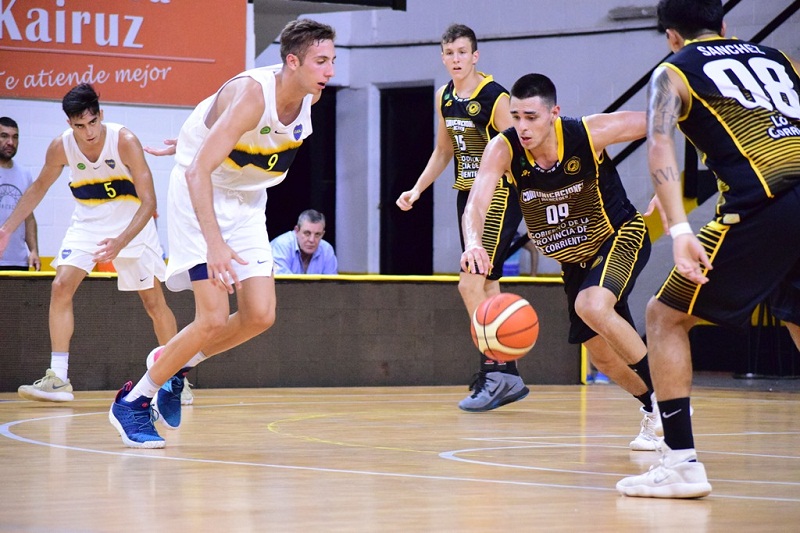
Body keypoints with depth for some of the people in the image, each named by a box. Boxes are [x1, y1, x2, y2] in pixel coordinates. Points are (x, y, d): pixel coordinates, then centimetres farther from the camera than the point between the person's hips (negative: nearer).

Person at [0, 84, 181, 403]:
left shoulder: (125, 141, -26)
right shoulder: (61, 147, -15)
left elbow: (149, 201, -26)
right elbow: (39, 188, 4)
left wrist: (120, 242, -38)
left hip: (131, 223, -3)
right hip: (87, 222, 3)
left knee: (154, 301, -1)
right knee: (61, 286, -15)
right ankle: (58, 379, -13)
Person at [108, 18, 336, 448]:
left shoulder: (311, 95, -9)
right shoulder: (251, 95, -31)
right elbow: (199, 171, -37)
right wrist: (215, 244, -48)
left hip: (247, 201, 7)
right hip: (200, 191, -7)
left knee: (260, 316, -3)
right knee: (214, 319, -15)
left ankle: (174, 364, 20)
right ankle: (132, 402, 2)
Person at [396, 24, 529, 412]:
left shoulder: (495, 98, -15)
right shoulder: (444, 97, 8)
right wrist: (417, 190, 16)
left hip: (500, 195, -8)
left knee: (470, 283, -16)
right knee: (486, 287, 10)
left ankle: (492, 371, -10)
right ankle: (510, 377, 18)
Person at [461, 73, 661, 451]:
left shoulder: (589, 133, -28)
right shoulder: (503, 150, -22)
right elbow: (476, 205, -36)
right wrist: (473, 243, -57)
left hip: (621, 237, -5)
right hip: (574, 259, 5)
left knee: (591, 306, -33)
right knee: (602, 355, 11)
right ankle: (653, 410, 41)